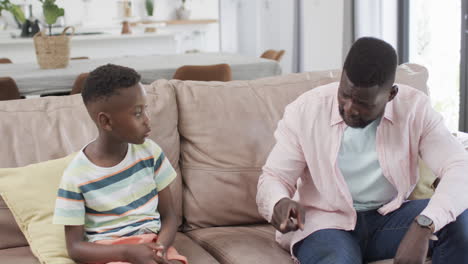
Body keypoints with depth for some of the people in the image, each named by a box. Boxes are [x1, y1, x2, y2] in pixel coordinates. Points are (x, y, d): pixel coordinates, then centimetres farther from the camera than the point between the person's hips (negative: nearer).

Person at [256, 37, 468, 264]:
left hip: (389, 219, 3)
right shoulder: (304, 111, -11)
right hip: (327, 222, -3)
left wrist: (423, 226, -39)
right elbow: (273, 178, -6)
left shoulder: (414, 109, -10)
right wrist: (279, 204, -32)